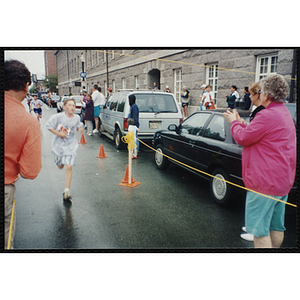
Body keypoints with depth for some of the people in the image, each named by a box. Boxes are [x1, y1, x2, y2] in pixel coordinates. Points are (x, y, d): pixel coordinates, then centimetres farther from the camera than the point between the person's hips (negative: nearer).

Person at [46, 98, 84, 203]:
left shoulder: (77, 118, -4)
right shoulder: (58, 117, -14)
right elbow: (48, 126, -6)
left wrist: (80, 129, -9)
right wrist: (59, 134, -17)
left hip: (70, 145, 0)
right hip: (59, 144, 0)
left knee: (69, 167, -12)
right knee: (60, 166, 18)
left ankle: (66, 191, -4)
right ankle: (57, 158, 58)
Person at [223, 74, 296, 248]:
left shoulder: (267, 116, -21)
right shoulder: (285, 113, 13)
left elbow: (242, 138, -14)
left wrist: (234, 122, 3)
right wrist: (239, 122, 18)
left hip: (265, 182, -10)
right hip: (283, 181, 10)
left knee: (259, 229, -2)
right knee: (276, 227, 20)